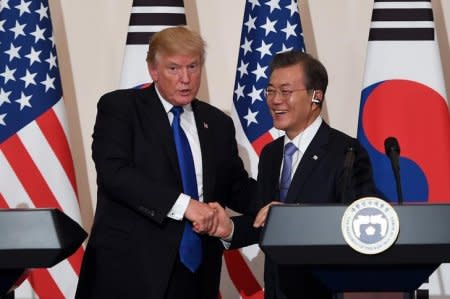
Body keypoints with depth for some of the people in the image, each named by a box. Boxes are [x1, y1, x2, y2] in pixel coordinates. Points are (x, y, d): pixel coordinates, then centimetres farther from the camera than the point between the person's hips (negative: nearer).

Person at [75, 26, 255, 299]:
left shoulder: (218, 123, 14)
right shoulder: (119, 107, -2)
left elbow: (236, 186, 17)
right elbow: (114, 172, -15)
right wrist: (183, 204, -22)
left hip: (196, 271, 5)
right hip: (131, 268, -5)